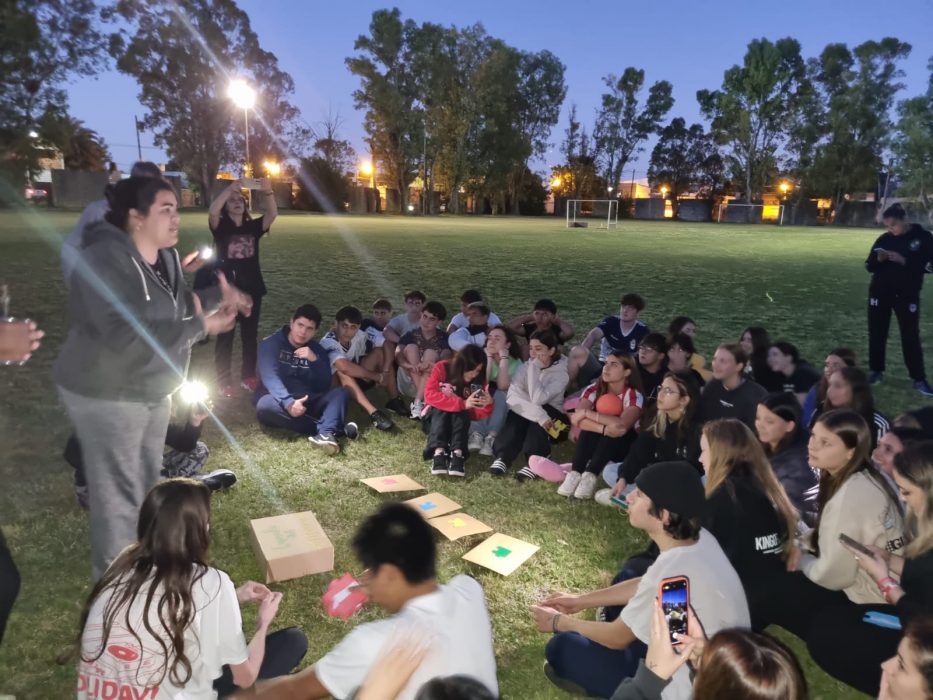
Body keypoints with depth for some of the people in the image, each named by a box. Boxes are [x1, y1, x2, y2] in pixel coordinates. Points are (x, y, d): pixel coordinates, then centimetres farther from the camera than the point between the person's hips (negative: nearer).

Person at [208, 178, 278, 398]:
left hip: (252, 289, 3)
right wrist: (230, 188, -28)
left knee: (250, 335, 12)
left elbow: (272, 214, -11)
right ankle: (224, 381, 12)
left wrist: (267, 192, -26)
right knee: (225, 336, 4)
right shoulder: (220, 226, -2)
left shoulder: (253, 226, 5)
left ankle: (248, 377, 24)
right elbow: (212, 211, -23)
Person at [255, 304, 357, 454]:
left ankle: (325, 433, -48)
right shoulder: (270, 344, -4)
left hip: (307, 402, 3)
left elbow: (324, 386, -2)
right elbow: (270, 377, -19)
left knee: (341, 392, -18)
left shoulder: (317, 350, 7)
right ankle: (334, 428, -37)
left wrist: (314, 360, -19)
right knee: (265, 406, -37)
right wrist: (289, 402, -36)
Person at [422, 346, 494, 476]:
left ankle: (457, 454, -47)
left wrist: (487, 405, -33)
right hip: (435, 418, -2)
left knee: (462, 413, -29)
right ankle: (438, 453, -50)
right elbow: (430, 395, -29)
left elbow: (475, 415, -10)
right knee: (441, 409, -32)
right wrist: (462, 404, -36)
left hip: (458, 421, 2)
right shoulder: (442, 368, -15)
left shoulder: (478, 381, -9)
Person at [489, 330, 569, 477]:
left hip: (552, 421, -2)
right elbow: (512, 396, -22)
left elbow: (538, 399, -29)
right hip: (526, 421, 2)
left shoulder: (561, 373, -13)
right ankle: (503, 457, -41)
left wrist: (534, 368, -23)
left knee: (541, 410, -32)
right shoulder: (526, 367, -4)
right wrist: (539, 414, -35)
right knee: (516, 412, -29)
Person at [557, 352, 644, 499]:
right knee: (589, 427, -29)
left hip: (622, 447, -2)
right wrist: (605, 429, -41)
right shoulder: (594, 389, -11)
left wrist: (587, 413, -31)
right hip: (593, 444, 2)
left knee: (618, 431, -33)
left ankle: (590, 476, -39)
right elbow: (576, 419, -27)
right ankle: (575, 474, -34)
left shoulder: (634, 395, -19)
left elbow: (622, 425, -38)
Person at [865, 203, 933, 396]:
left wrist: (904, 260, -21)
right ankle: (876, 371, 19)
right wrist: (878, 259, -15)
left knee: (911, 336, -1)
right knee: (877, 334, 6)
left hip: (907, 295, -3)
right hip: (880, 293, 3)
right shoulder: (884, 239, 3)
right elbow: (869, 266, 6)